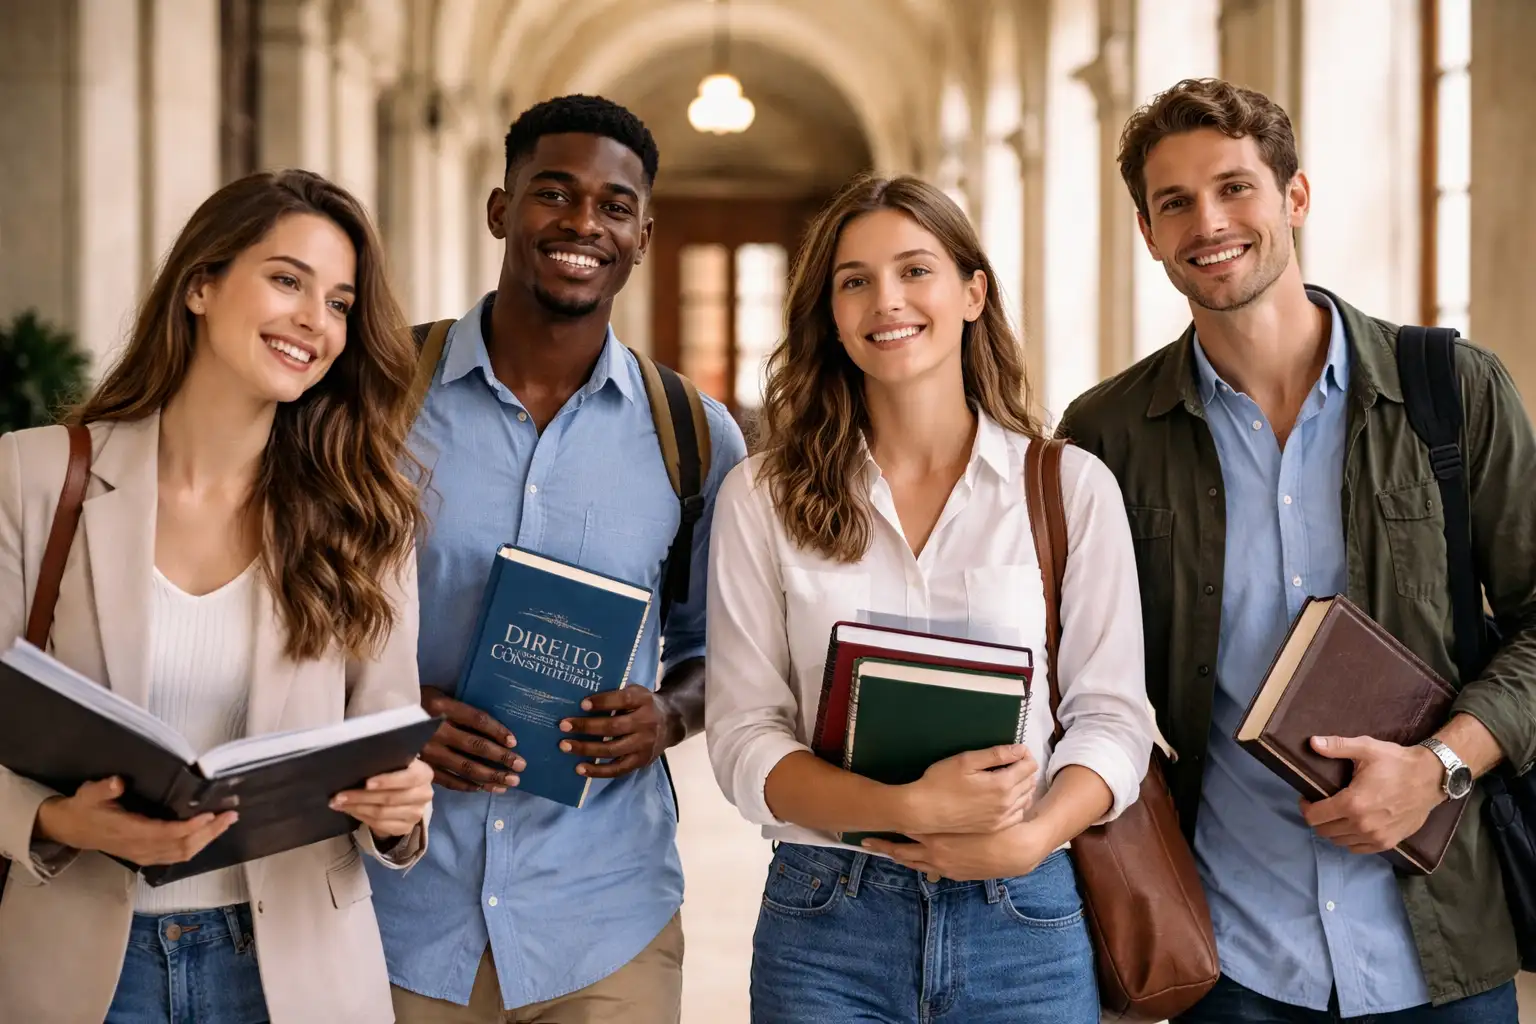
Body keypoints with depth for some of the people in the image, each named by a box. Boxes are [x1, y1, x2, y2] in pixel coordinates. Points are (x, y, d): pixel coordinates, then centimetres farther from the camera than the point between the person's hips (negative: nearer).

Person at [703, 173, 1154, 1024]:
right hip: (823, 923, 0)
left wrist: (1029, 838, -18)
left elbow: (1112, 715, 0)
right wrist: (909, 810, -19)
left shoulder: (1071, 486, 1)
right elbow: (743, 738, -4)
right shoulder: (763, 496, 0)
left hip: (1023, 916, 0)